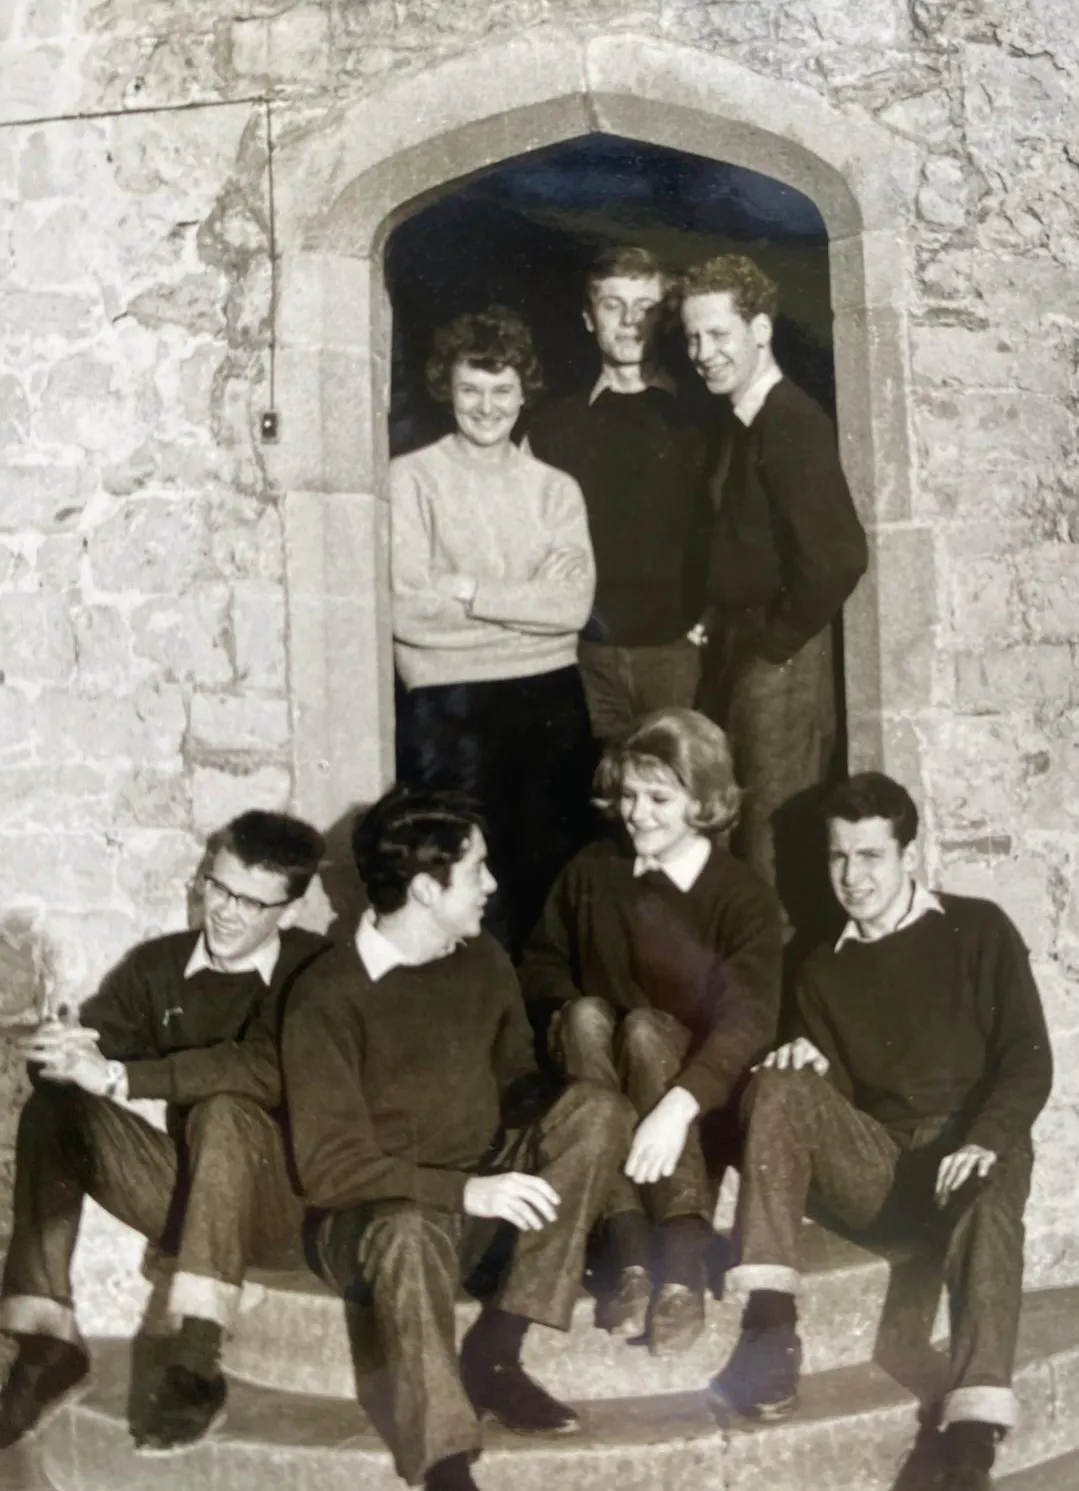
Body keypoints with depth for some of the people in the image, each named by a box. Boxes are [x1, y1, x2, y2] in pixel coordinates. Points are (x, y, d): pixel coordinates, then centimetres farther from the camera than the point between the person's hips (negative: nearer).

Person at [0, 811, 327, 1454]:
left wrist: (117, 1077, -31)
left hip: (278, 1193, -4)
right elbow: (73, 1056, -4)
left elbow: (264, 1071, -27)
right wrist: (66, 1051, -30)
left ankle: (197, 1361, -34)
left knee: (225, 1111, -34)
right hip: (190, 1192, 5)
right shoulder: (157, 964, 4)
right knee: (54, 1107, -15)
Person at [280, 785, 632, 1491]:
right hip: (374, 1216, -6)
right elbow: (330, 1166, -18)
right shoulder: (330, 995, -16)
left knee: (599, 1108, -18)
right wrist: (463, 1190, -29)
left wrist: (558, 1156, -10)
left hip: (484, 1194, 6)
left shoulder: (484, 960, 3)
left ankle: (493, 1354, -16)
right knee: (412, 1231, -41)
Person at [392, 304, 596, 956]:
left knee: (551, 874, 9)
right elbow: (407, 609, -10)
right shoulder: (411, 478, 1)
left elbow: (574, 605, -3)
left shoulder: (556, 489, 11)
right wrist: (530, 598, -4)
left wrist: (467, 590, -9)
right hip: (449, 706, -3)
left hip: (550, 703, 4)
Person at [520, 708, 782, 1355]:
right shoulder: (591, 872, 1)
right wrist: (569, 1023, -8)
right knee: (587, 1014, -28)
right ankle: (630, 1252, -40)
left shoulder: (744, 896, -12)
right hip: (604, 1095, 3)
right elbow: (544, 969, 14)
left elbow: (748, 1020, -27)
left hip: (705, 1100, -3)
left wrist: (677, 1105, -42)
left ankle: (687, 1263, -42)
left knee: (646, 1027, -32)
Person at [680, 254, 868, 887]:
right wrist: (719, 625, 9)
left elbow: (837, 556, -24)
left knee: (776, 841, -1)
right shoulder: (742, 425, 13)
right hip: (738, 654, 9)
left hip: (781, 662, -9)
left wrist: (774, 644, -15)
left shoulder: (795, 425, -15)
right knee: (737, 830, 15)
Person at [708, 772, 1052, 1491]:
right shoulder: (823, 969, 15)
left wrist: (984, 1143, -20)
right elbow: (838, 1089, 10)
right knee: (783, 1088, -23)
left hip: (971, 1151, -3)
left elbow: (1029, 1059, -3)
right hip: (874, 1164, 3)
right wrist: (812, 1062, -14)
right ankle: (771, 1324, -33)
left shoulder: (978, 930, 4)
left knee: (991, 1206, -37)